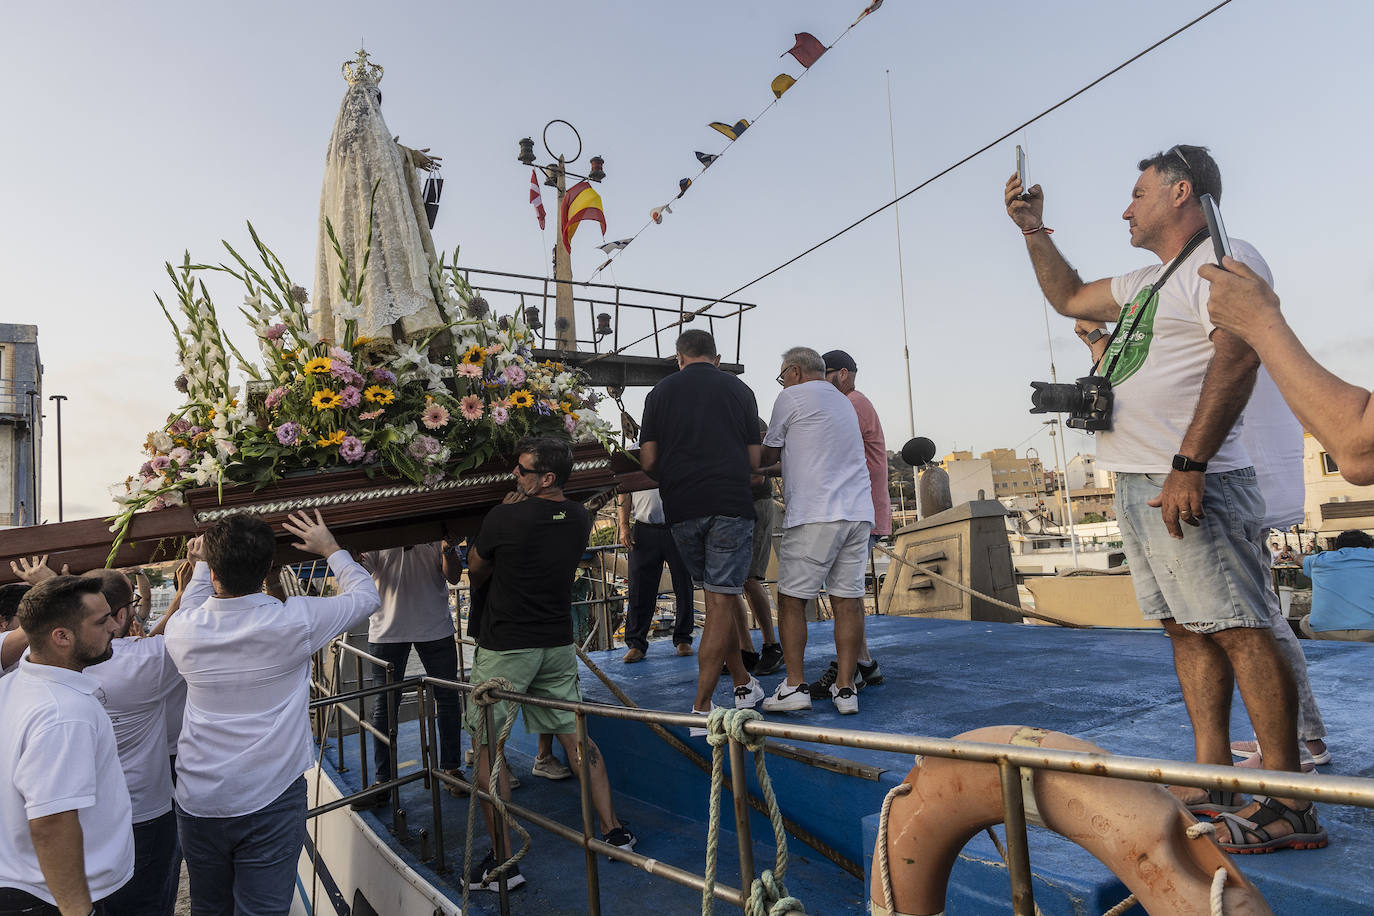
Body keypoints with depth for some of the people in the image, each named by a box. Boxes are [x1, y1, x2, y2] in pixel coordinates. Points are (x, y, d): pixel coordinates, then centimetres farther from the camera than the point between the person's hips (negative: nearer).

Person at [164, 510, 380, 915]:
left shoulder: (181, 630, -9)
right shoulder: (294, 622, -17)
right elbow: (367, 596, -1)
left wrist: (202, 563, 29)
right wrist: (330, 548, 11)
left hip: (198, 802, 4)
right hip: (270, 802, -3)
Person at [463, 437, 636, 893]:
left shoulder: (504, 518, -17)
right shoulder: (580, 518, 0)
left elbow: (475, 573, 0)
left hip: (504, 649, -6)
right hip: (558, 644, 6)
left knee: (487, 748, 4)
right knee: (575, 736, 15)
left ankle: (503, 863, 7)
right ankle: (613, 829, 20)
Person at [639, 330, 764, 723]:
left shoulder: (661, 391, 8)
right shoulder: (738, 389, 8)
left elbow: (649, 461, 3)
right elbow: (754, 459, 6)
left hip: (681, 509, 2)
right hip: (730, 505, -2)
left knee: (718, 598, 17)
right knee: (722, 602, 1)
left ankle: (744, 686, 27)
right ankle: (701, 709, -2)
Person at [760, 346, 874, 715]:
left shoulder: (792, 397, 4)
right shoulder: (844, 401, 26)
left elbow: (768, 456, 10)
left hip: (815, 515, -7)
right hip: (858, 512, 7)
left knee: (791, 598, 2)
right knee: (848, 599, 5)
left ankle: (795, 685, 2)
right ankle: (845, 687, 7)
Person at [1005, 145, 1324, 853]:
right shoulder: (1147, 284, 25)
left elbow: (1237, 358, -17)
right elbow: (1069, 298, 38)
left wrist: (1189, 466, -24)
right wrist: (1033, 231, 30)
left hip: (1191, 485, -9)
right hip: (1137, 485, 10)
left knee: (1239, 630, -8)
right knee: (1188, 630, 9)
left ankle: (1288, 805, -2)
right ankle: (1214, 782, 15)